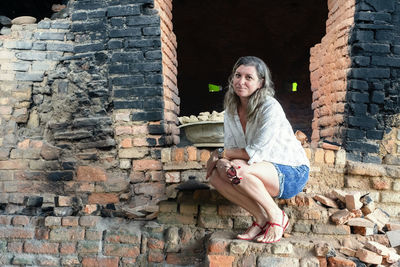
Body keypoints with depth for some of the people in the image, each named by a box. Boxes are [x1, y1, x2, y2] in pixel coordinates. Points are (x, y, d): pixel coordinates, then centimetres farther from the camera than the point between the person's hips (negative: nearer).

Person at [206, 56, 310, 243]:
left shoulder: (270, 108, -20)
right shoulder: (231, 109, 3)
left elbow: (258, 152, -23)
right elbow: (230, 148, 2)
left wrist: (220, 154, -14)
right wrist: (222, 160, -22)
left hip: (292, 173, -6)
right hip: (263, 173, 7)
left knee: (237, 169, -32)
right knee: (216, 176, -18)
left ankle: (276, 216, -12)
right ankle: (261, 218, -7)